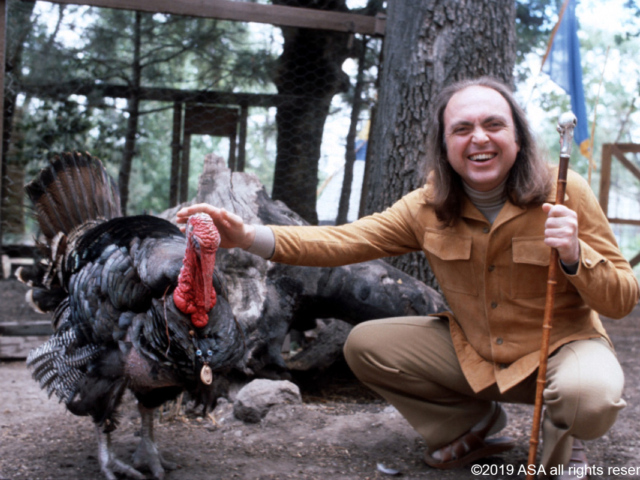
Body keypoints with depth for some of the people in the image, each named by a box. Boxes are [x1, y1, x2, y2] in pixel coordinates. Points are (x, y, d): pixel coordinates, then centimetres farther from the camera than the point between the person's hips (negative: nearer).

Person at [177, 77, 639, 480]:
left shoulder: (565, 192, -16)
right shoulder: (428, 207, -6)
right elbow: (344, 240, -12)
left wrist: (575, 255, -34)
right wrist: (250, 236, -26)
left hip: (560, 345, -4)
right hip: (471, 352, 4)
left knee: (590, 395, -37)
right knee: (365, 344, -8)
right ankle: (474, 425, 13)